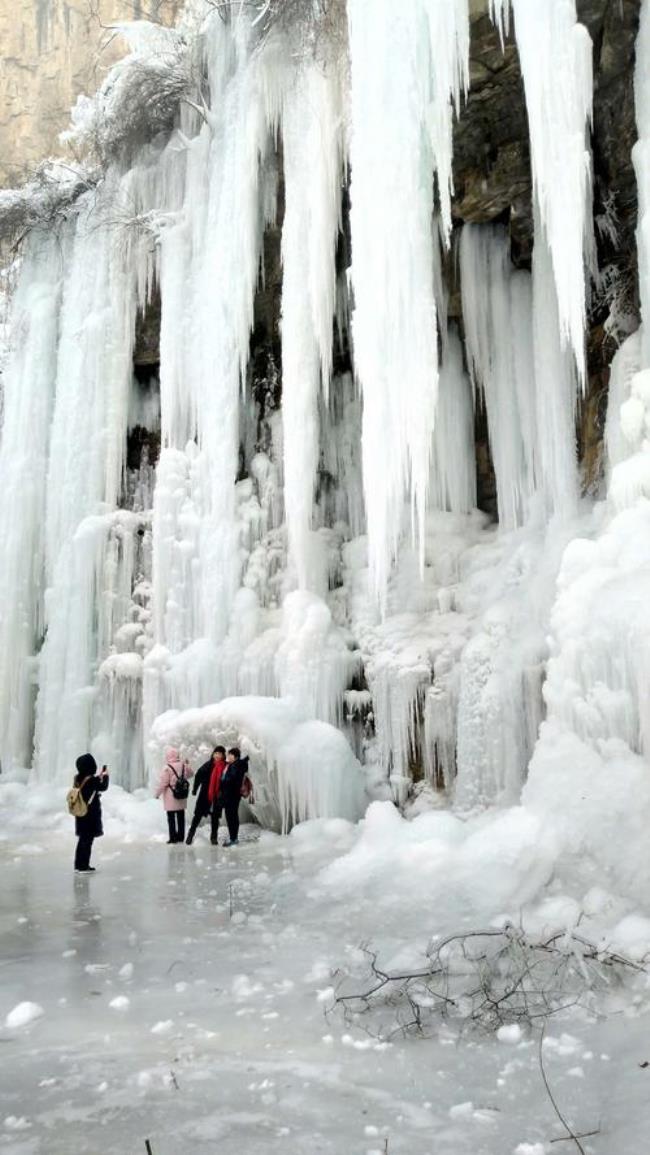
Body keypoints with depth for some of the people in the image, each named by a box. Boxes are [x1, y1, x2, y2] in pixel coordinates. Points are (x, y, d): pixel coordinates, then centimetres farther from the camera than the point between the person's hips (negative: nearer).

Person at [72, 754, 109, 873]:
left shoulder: (78, 778, 1)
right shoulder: (92, 780, -22)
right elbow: (103, 787, -8)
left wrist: (99, 776, 17)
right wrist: (106, 776, 7)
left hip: (81, 814, 8)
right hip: (91, 815, -8)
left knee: (82, 839, 17)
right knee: (88, 840, 0)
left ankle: (79, 865, 24)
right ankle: (84, 867, 4)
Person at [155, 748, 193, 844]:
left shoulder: (167, 768, -17)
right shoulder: (184, 766, -1)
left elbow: (162, 783, -15)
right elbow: (190, 773, 18)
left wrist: (157, 793, -3)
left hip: (171, 798, -5)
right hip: (182, 797, 5)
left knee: (171, 818, 3)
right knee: (181, 817, 13)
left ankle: (173, 837, 4)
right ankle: (181, 837, 18)